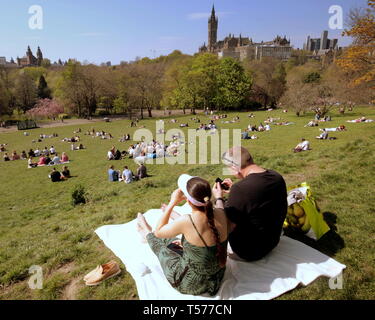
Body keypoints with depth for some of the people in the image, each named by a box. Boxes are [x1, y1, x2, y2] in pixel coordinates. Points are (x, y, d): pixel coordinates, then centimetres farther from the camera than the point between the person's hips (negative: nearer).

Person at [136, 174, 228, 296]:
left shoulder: (186, 221, -32)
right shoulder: (221, 214, -15)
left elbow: (158, 232, -11)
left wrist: (172, 203, -11)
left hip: (192, 284, -5)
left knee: (161, 248, 23)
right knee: (171, 240, 27)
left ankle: (148, 234, 57)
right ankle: (149, 233, 58)